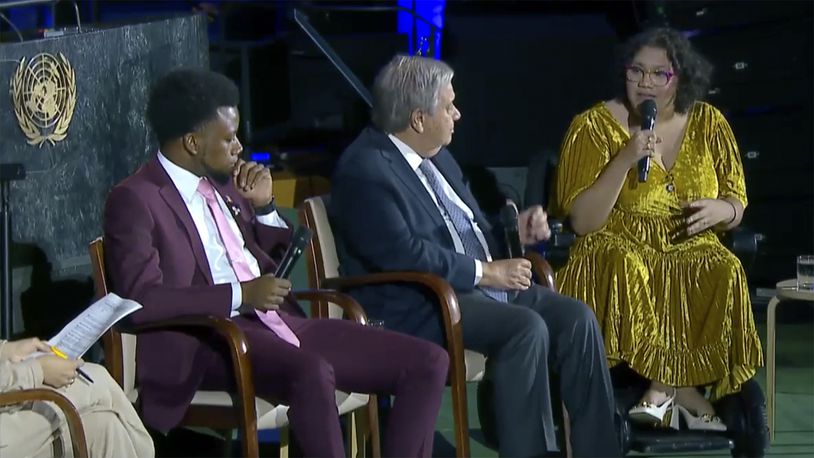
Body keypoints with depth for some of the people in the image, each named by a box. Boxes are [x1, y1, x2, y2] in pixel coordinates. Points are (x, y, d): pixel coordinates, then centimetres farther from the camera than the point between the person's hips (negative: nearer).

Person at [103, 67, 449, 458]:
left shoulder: (223, 181, 17)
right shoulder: (135, 199, -6)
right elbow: (141, 298, -19)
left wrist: (264, 205, 8)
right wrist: (241, 295, -20)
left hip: (280, 322, 8)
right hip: (211, 338, -8)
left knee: (427, 361, -7)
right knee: (312, 373, -40)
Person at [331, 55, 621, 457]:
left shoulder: (435, 155, 14)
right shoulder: (364, 170, -14)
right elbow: (402, 254, -23)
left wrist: (514, 231, 4)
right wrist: (485, 271, -19)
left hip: (481, 284, 9)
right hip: (420, 307, -9)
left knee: (576, 317, -9)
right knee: (527, 328, -29)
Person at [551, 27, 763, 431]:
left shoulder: (708, 124, 5)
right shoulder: (595, 126, -5)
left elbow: (736, 207, 12)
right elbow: (582, 223, -11)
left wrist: (720, 210, -13)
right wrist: (625, 161, -22)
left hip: (691, 252, 2)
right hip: (619, 248, -2)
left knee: (724, 273, -31)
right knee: (623, 268, -36)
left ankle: (663, 388, -18)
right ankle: (683, 391, -23)